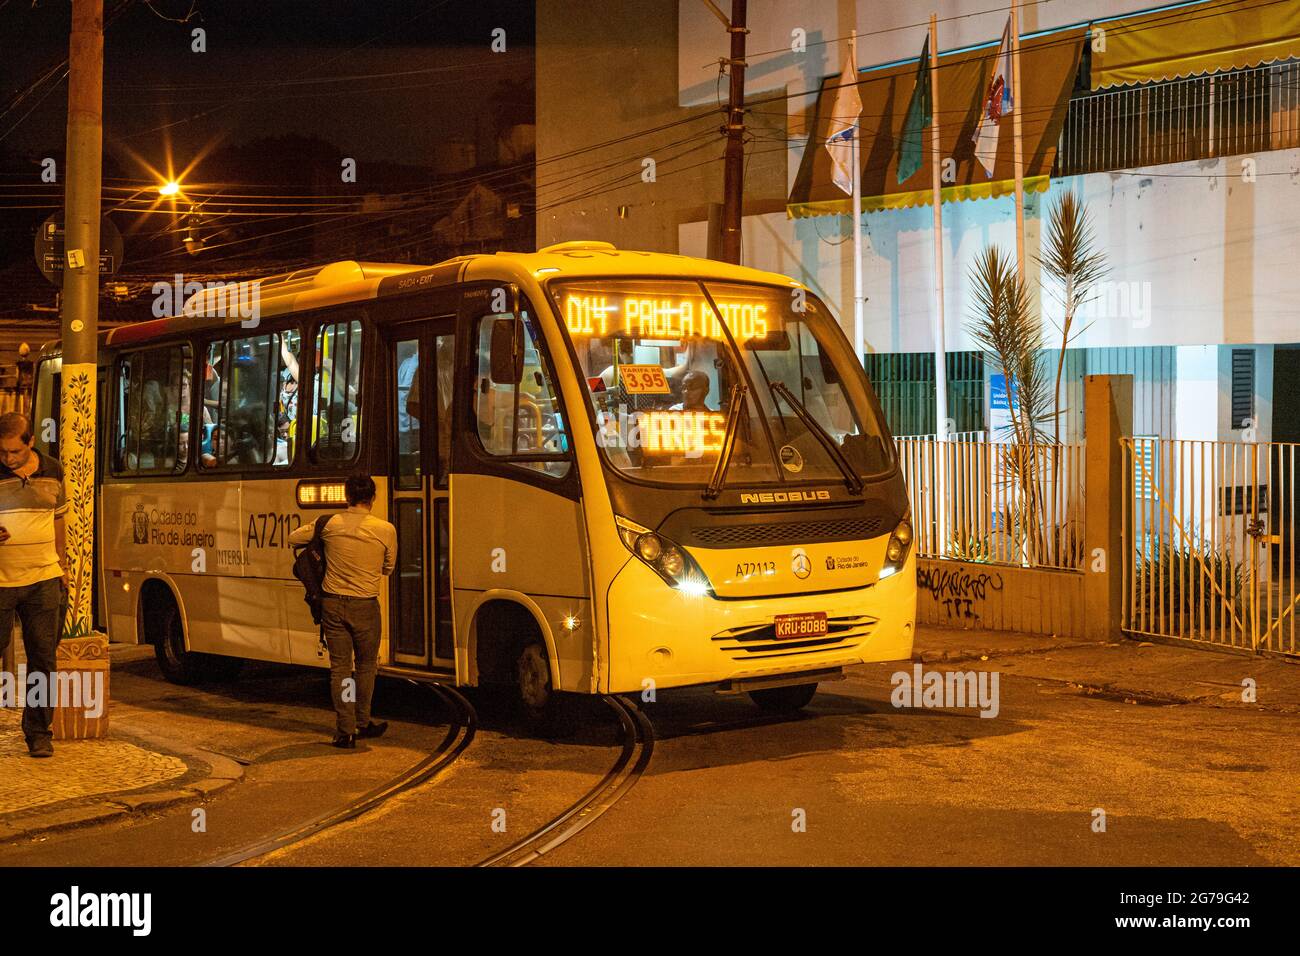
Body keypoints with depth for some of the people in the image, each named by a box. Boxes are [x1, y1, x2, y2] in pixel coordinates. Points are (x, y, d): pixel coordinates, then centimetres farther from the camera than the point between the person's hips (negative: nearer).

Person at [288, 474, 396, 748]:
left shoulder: (329, 525, -4)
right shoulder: (385, 530, -7)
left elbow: (293, 538, 12)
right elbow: (388, 568, 7)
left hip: (333, 604, 1)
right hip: (364, 606, -1)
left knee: (339, 667, 7)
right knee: (366, 665, 18)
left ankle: (346, 730, 6)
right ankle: (363, 722, 27)